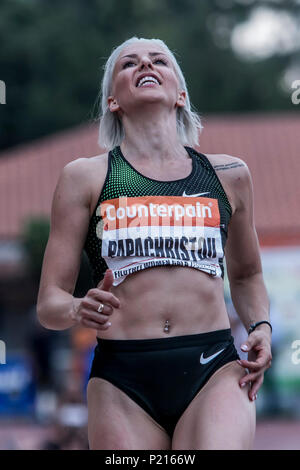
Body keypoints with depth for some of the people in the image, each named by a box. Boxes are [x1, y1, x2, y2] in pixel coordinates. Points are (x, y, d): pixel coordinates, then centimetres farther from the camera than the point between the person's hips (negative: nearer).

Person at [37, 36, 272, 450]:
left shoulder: (228, 175, 17)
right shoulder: (85, 178, 10)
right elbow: (49, 302, 8)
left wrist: (261, 326, 12)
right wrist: (78, 310, -15)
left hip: (214, 369, 0)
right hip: (122, 379, 0)